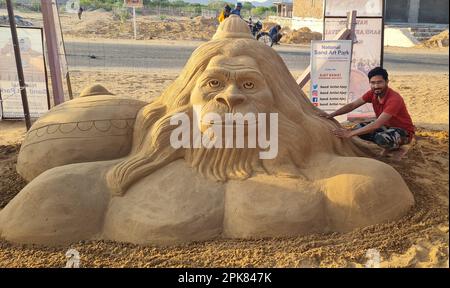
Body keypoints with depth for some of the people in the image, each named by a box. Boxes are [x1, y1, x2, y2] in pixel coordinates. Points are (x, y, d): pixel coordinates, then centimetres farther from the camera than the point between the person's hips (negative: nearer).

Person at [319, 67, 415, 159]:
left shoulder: (394, 99, -33)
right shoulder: (372, 93, -10)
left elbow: (377, 124, -40)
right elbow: (352, 105, -8)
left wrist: (350, 133, -45)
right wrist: (331, 115, -21)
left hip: (404, 131, -8)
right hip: (387, 126, 8)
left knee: (380, 138, -37)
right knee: (359, 128, -11)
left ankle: (397, 149, -2)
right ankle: (389, 147, 7)